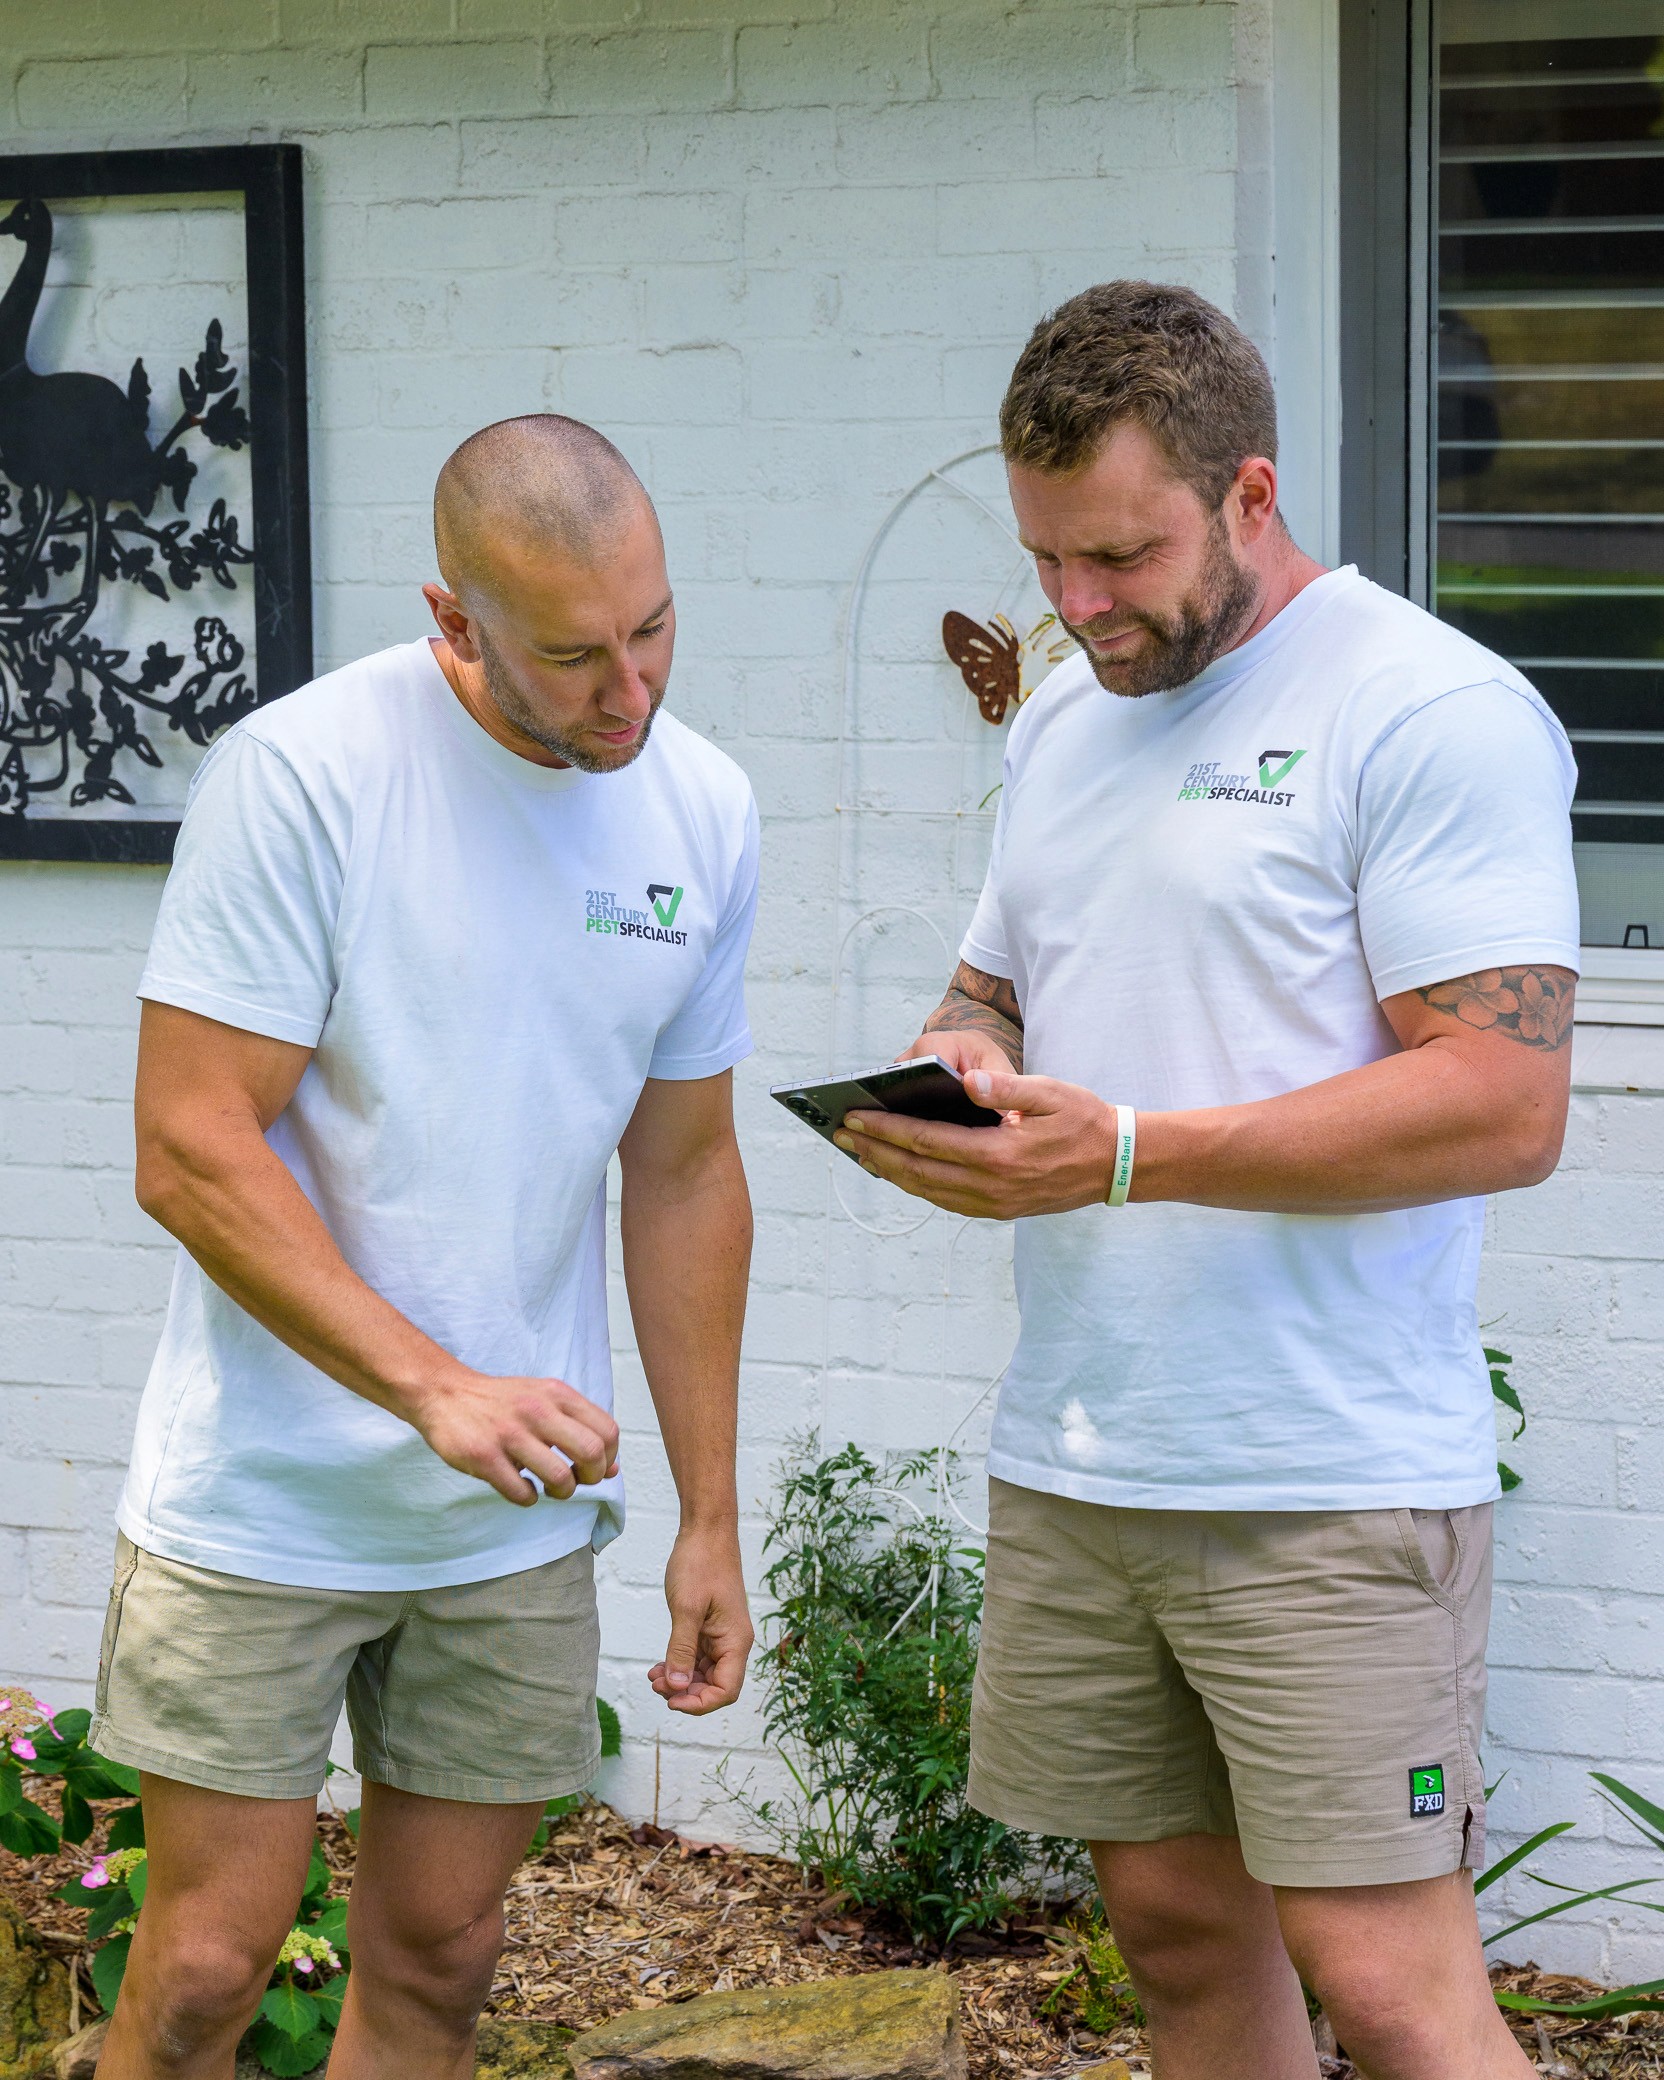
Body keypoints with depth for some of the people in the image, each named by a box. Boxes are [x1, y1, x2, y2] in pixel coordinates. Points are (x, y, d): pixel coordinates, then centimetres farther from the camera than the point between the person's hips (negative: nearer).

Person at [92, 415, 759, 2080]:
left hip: (521, 1517, 5)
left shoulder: (702, 810, 2)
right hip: (263, 1499, -4)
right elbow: (191, 1151, -16)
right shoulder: (300, 773, -15)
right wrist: (438, 1390, -24)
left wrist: (710, 1515, 10)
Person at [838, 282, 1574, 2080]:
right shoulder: (1065, 723, 15)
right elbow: (994, 991, 26)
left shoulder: (1433, 714, -11)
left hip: (1330, 1488, -7)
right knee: (1180, 1928, 13)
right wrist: (944, 1073, 0)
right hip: (1071, 1464, 8)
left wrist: (1124, 1154, -22)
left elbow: (1505, 1102, -18)